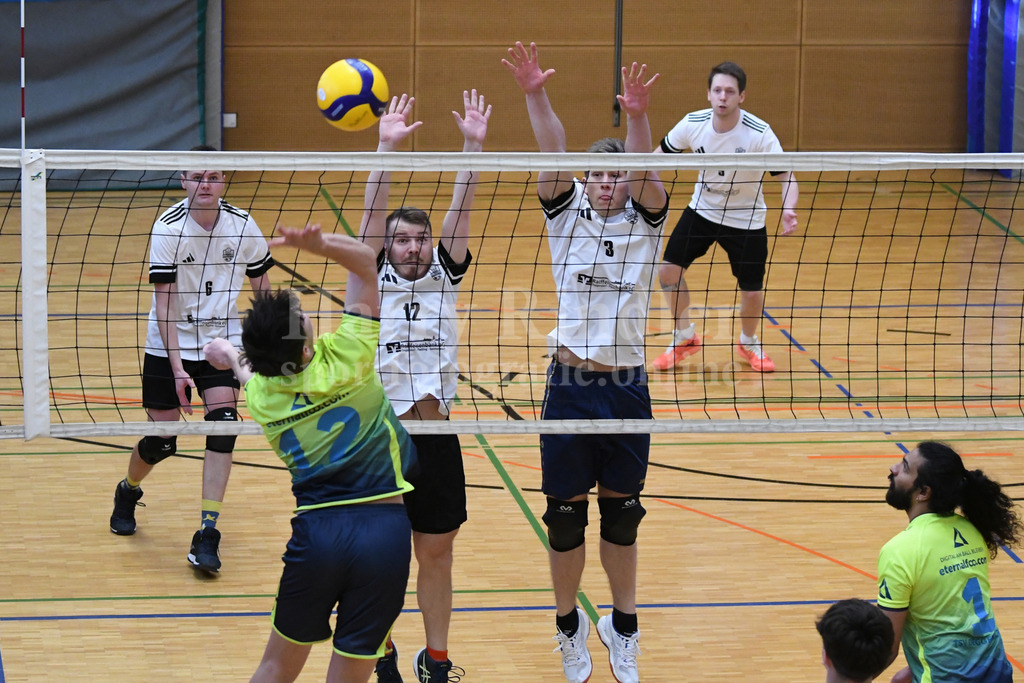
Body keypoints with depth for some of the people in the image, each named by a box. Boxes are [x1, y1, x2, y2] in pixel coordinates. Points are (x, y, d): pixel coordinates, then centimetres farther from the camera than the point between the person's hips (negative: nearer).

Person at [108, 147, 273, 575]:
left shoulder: (242, 226, -6)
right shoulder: (168, 227, -15)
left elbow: (262, 286, 7)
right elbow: (164, 301, -17)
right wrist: (177, 366, -22)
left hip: (222, 342, 2)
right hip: (169, 345, -2)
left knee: (222, 427, -16)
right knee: (160, 441, 2)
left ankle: (207, 535, -11)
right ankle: (128, 491, 37)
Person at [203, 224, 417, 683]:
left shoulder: (260, 397, 2)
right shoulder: (345, 358, -6)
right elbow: (364, 258, 1)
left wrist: (232, 358, 52)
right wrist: (319, 244, -17)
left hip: (316, 527, 2)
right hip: (385, 527, -2)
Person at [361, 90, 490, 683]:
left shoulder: (445, 274, 5)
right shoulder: (373, 278, 0)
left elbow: (461, 211, -5)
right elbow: (374, 211, -12)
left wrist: (474, 145, -16)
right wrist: (388, 147, -23)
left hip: (436, 433, 2)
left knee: (438, 553, 9)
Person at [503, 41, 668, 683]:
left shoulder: (645, 220, 3)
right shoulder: (568, 213, 4)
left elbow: (644, 171, -16)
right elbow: (553, 154, -12)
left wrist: (637, 117, -35)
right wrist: (536, 97, -29)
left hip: (627, 386, 0)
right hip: (571, 384, 0)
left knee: (622, 512, 10)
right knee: (566, 513, 5)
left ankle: (623, 627, 24)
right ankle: (570, 627, 22)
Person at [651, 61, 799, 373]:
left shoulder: (759, 134, -26)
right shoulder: (693, 124, -16)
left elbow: (787, 176, -25)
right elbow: (659, 155, 0)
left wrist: (788, 210, -45)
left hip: (745, 221, -3)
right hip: (702, 210, 3)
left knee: (752, 292, -3)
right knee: (669, 270, -8)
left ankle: (749, 343, 31)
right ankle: (684, 337, 19)